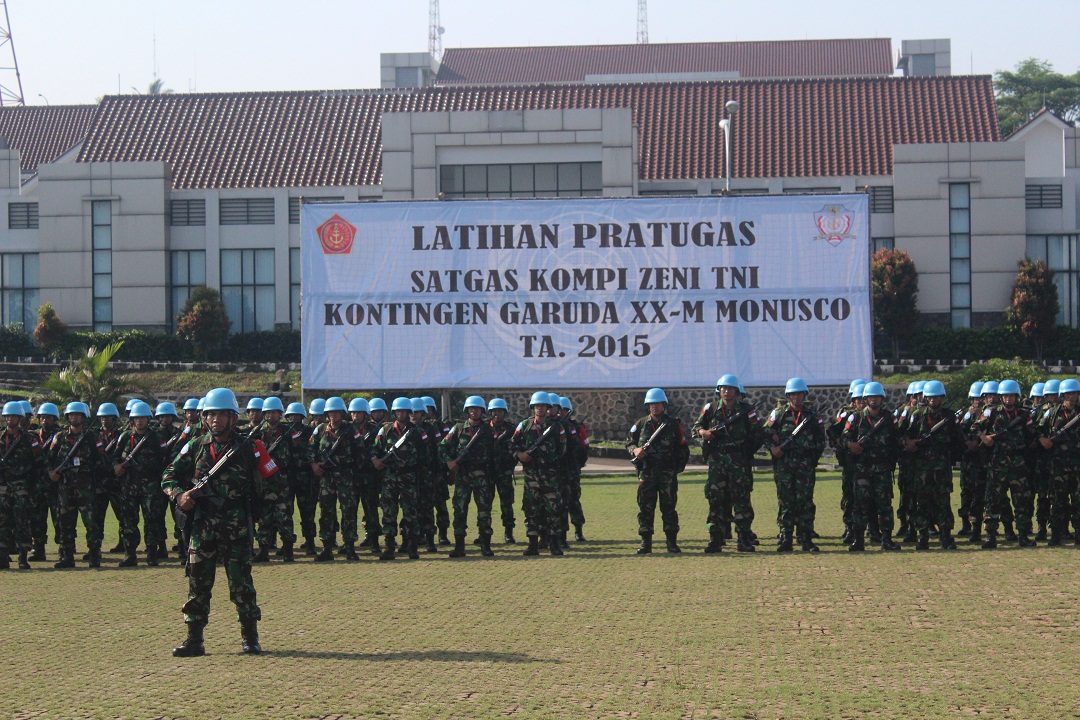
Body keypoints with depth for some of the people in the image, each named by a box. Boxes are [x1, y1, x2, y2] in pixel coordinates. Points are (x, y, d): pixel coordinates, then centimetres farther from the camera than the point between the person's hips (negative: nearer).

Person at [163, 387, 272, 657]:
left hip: (237, 526, -2)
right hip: (202, 525, 2)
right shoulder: (196, 447, 8)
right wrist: (178, 494, -6)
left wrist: (258, 507, -2)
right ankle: (194, 639, 6)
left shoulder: (248, 448, 1)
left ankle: (250, 637, 11)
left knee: (241, 580, 0)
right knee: (198, 580, 2)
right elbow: (169, 476, 13)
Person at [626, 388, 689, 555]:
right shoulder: (641, 424, 8)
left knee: (669, 507, 0)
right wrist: (635, 450, -7)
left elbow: (683, 448, 7)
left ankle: (672, 542, 4)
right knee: (645, 507, 1)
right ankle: (645, 542, 6)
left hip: (668, 472, -1)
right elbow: (629, 441, 16)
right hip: (646, 472, 1)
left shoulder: (674, 424, 5)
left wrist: (679, 467, -1)